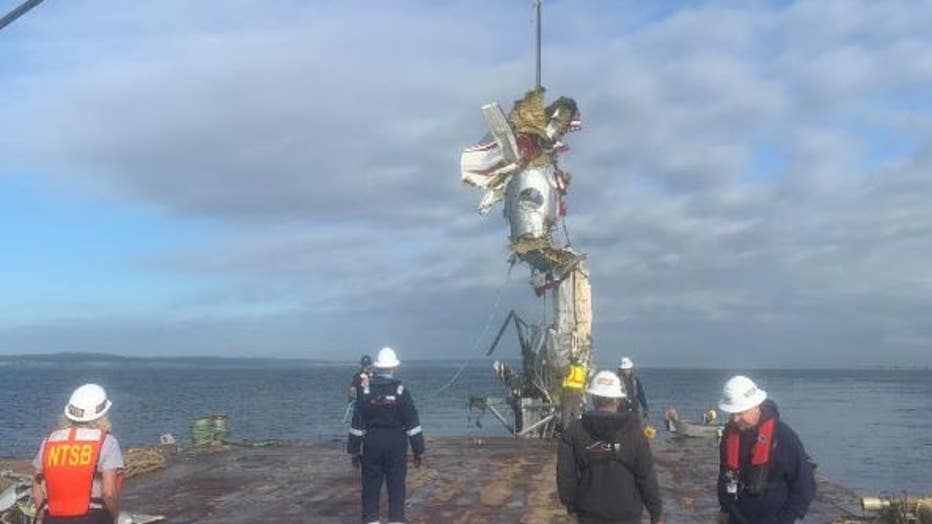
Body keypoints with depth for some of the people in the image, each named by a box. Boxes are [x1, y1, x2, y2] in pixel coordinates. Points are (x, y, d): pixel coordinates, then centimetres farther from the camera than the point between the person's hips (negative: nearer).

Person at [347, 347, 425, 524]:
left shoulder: (366, 391, -3)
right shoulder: (401, 391, -6)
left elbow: (357, 424, -2)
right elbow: (412, 423, -5)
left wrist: (354, 451, 6)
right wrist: (418, 451, 1)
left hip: (371, 445, 1)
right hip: (397, 446, -1)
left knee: (370, 488, 8)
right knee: (396, 488, 6)